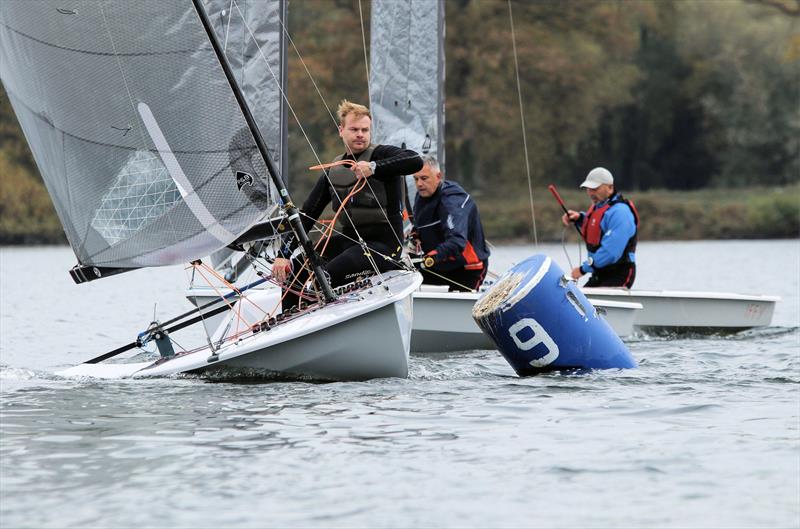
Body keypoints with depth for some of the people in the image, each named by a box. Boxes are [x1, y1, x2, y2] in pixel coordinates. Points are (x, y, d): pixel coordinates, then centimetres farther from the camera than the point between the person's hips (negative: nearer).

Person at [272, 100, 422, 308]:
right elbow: (308, 213, 9)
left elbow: (415, 161, -27)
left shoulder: (379, 154, -6)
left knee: (328, 274, -29)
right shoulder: (333, 170, 12)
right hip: (349, 239, 7)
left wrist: (374, 167, -39)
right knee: (294, 267, -1)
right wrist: (284, 254, -1)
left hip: (382, 244, -7)